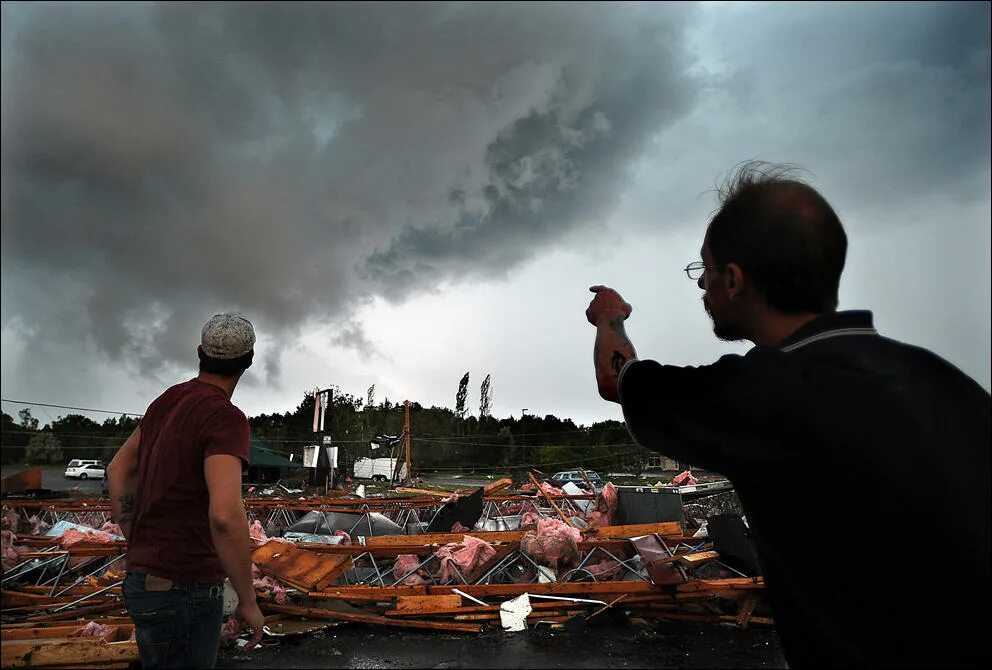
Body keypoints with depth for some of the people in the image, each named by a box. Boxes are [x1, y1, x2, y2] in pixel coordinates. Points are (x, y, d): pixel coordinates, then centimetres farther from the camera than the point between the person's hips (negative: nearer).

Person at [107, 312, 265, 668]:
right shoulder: (226, 417, -21)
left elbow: (118, 471, 21)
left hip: (151, 578, 9)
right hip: (182, 592, -9)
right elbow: (226, 515, -34)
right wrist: (249, 602, -21)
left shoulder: (170, 400, 9)